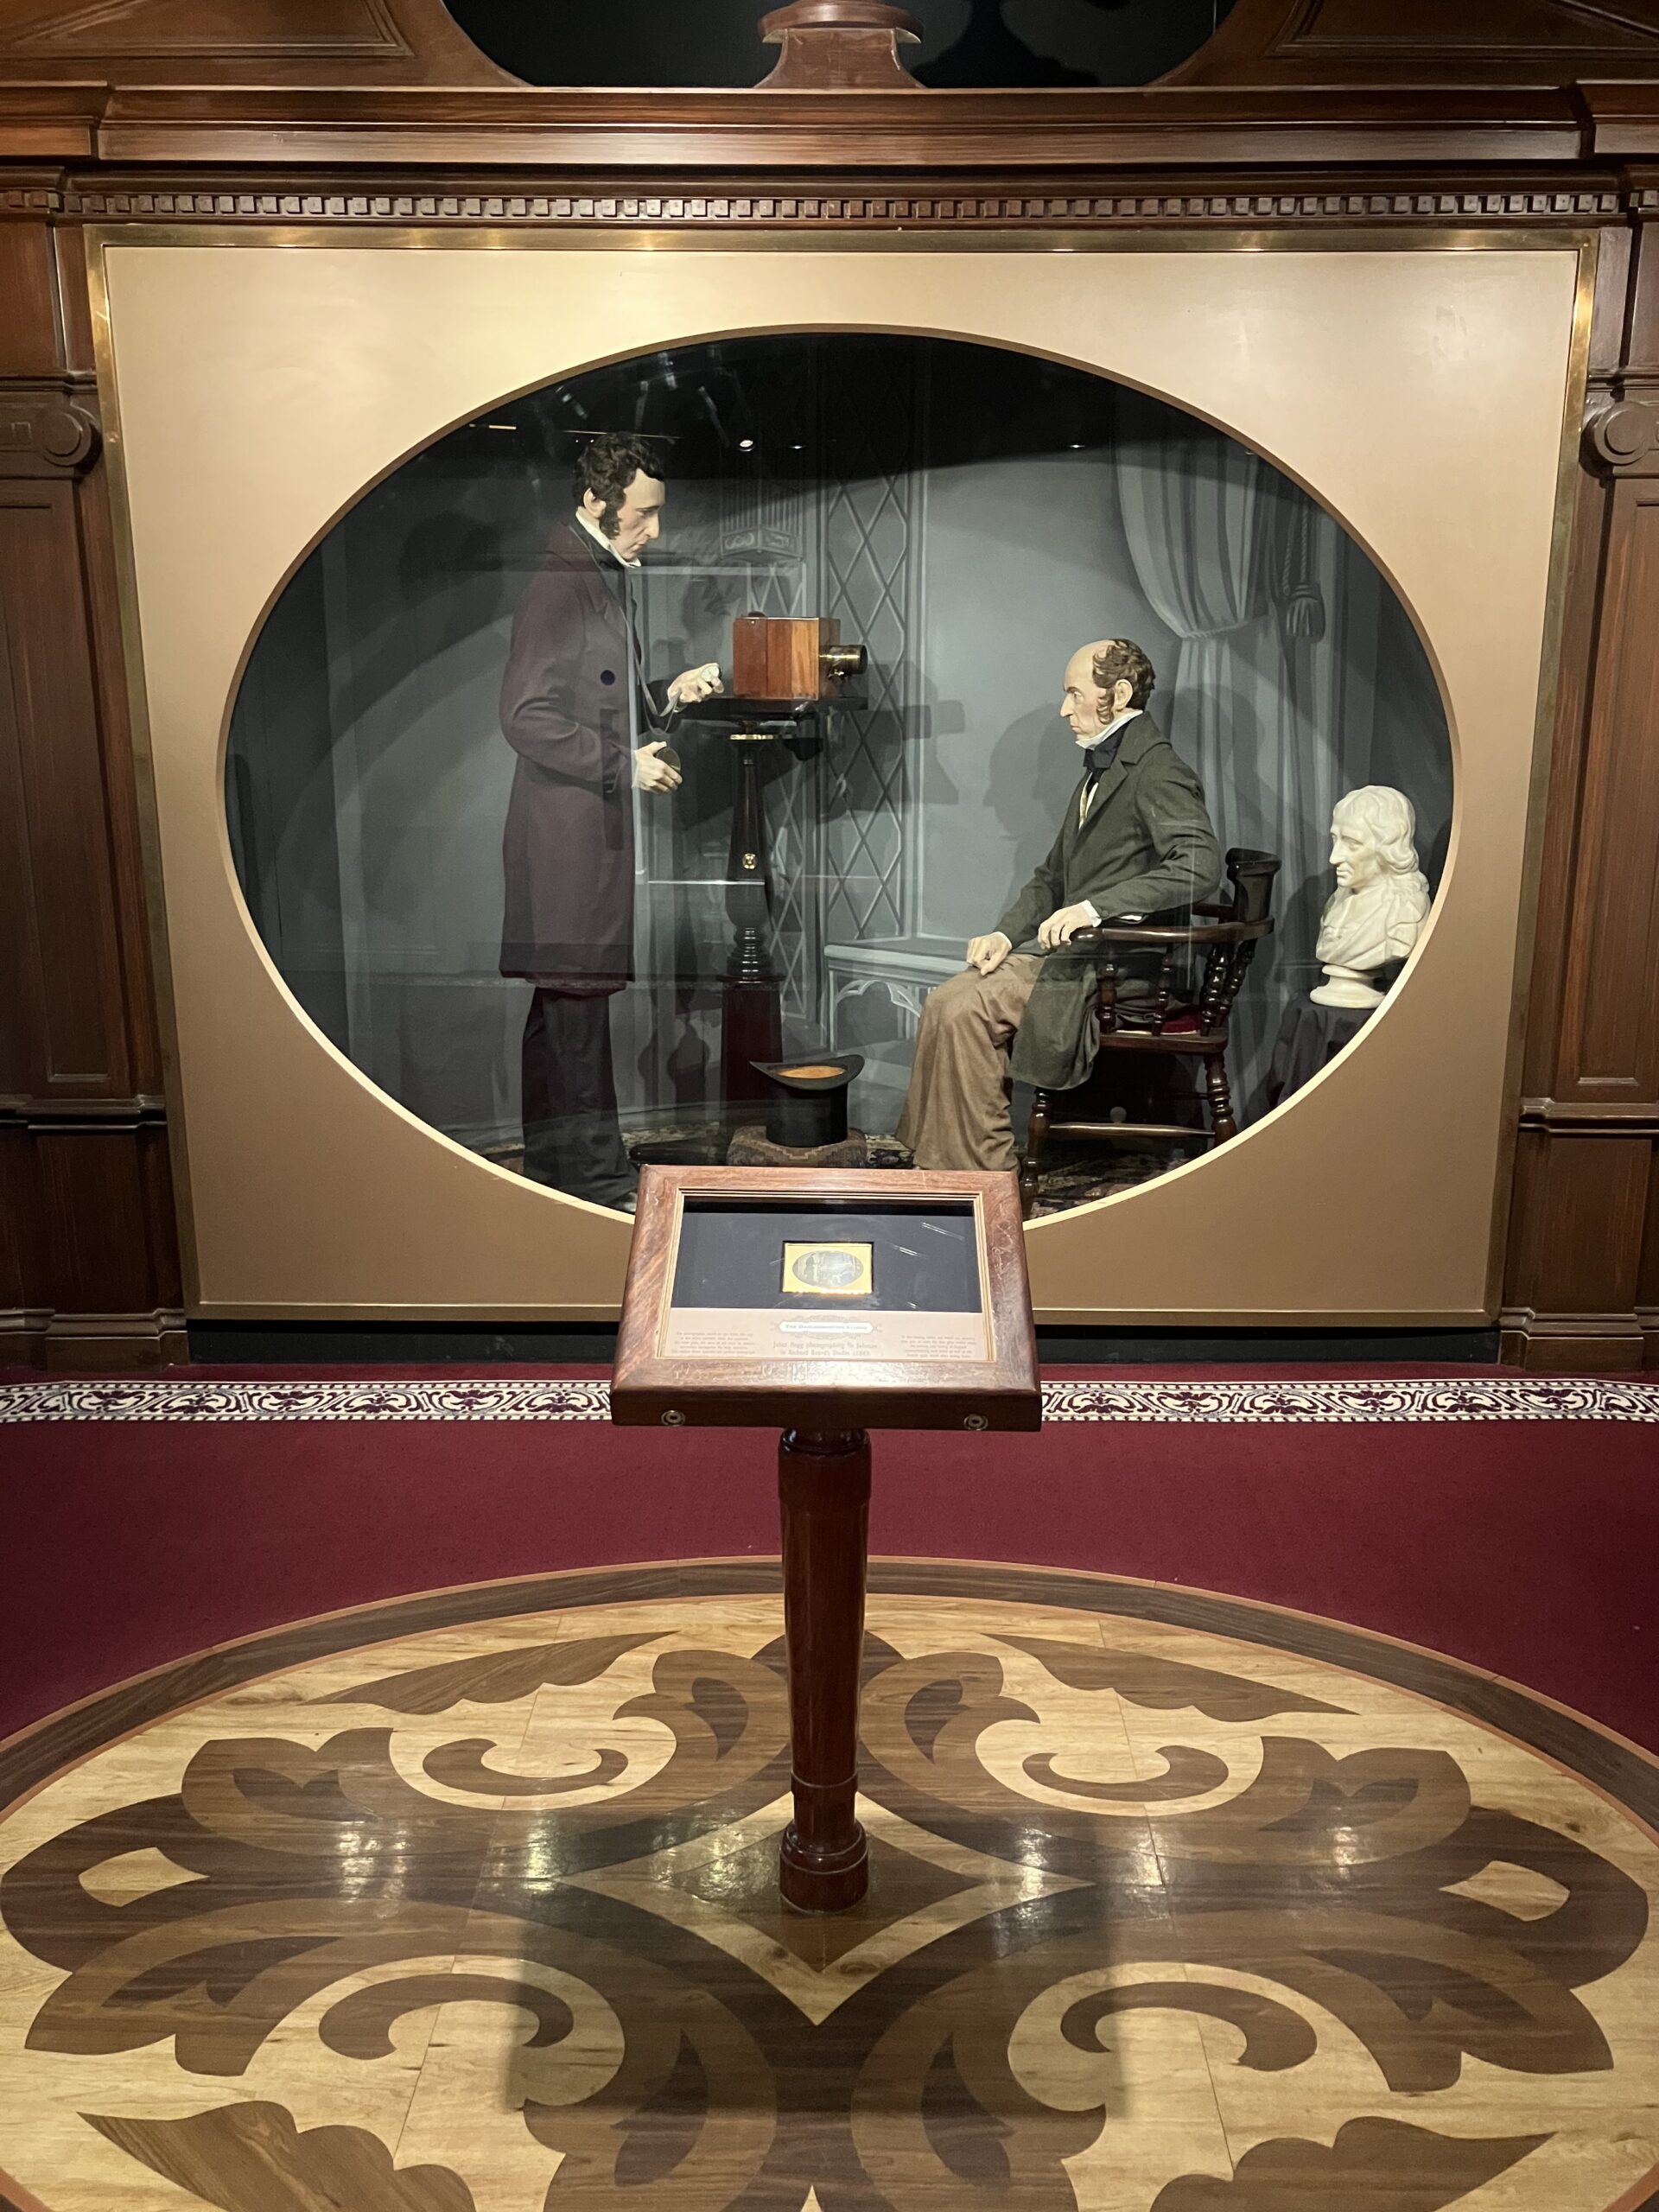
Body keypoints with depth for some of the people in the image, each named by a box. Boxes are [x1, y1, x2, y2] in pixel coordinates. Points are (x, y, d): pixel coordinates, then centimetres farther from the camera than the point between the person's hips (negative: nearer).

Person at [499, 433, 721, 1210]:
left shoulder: (604, 577, 17)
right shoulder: (559, 584, -14)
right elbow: (527, 716, -19)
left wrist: (667, 696, 8)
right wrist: (625, 765, -17)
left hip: (598, 825, 10)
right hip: (567, 830, -10)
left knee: (567, 1000, 15)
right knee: (577, 997, -5)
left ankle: (555, 1161, 24)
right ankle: (593, 1176, 3)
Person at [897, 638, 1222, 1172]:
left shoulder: (1158, 773, -11)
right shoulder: (1099, 772, 21)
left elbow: (1200, 863, -27)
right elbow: (1052, 876, 23)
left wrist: (1093, 907, -30)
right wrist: (1006, 933, 5)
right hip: (1071, 952, 9)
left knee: (963, 1012, -21)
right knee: (945, 1005, -7)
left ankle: (984, 1178, -10)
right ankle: (938, 1165, -3)